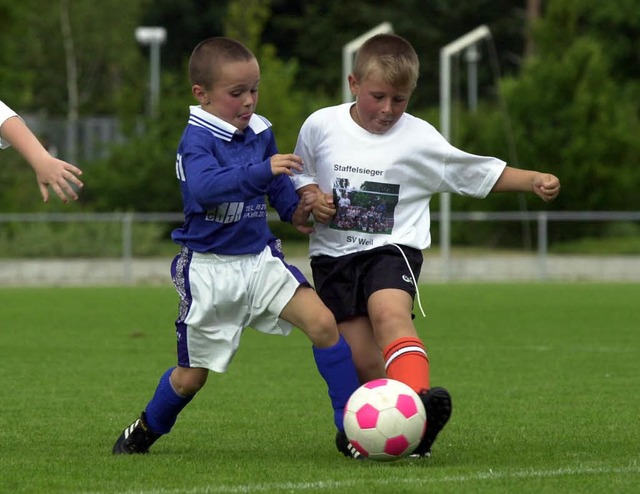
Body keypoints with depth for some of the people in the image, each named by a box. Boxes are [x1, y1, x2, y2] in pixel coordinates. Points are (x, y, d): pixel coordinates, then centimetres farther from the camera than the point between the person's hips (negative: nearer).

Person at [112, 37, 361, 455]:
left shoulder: (260, 132, 3)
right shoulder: (197, 140, -18)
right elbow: (204, 186, -39)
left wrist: (295, 208, 4)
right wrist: (263, 171, -46)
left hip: (260, 259, 5)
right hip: (209, 268, -5)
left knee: (323, 322, -16)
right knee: (192, 375, 8)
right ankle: (147, 430, 37)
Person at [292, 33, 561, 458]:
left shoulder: (419, 140, -1)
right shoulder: (321, 126, 3)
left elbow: (482, 173, 5)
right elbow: (298, 179, 17)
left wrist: (534, 180, -7)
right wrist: (310, 198, -5)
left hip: (392, 249, -2)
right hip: (333, 253, 2)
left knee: (390, 312, -34)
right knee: (365, 363, -8)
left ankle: (418, 403, -54)